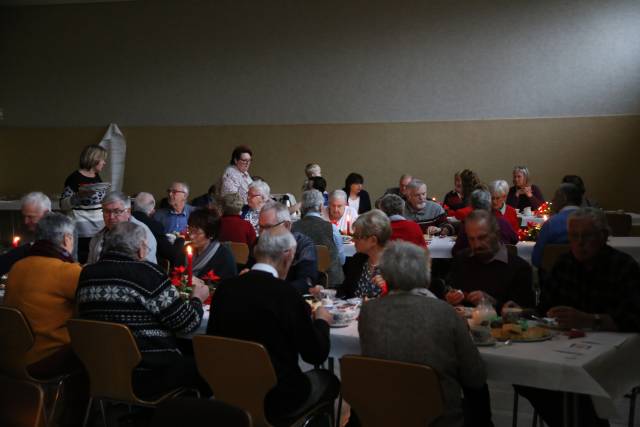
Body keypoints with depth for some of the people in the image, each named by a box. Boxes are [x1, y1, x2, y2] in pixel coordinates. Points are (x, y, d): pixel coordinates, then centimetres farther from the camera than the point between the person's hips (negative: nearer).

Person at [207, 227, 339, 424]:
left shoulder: (224, 288, -8)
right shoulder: (287, 295, -20)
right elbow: (316, 354, -11)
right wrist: (322, 321, 9)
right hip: (276, 400, -5)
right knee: (328, 380, 21)